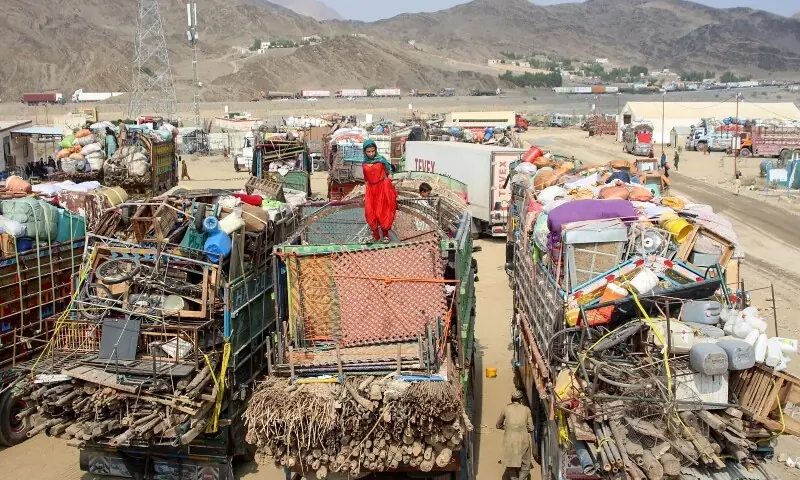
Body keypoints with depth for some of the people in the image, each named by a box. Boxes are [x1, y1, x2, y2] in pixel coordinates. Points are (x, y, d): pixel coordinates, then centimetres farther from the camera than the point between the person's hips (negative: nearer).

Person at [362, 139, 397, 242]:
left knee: (383, 211, 0)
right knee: (371, 213, 0)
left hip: (383, 188, -3)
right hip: (371, 190, 3)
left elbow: (389, 174, 0)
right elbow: (366, 180, 12)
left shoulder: (382, 160, -5)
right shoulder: (364, 164, 5)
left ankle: (385, 234, 12)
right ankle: (376, 234, 12)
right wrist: (365, 195, 12)